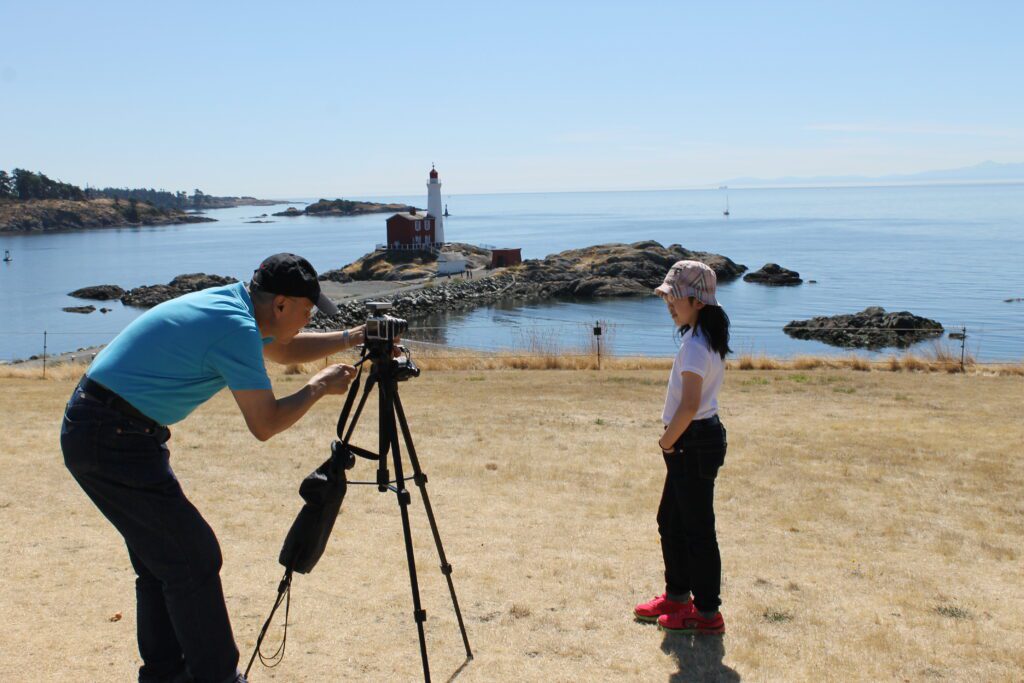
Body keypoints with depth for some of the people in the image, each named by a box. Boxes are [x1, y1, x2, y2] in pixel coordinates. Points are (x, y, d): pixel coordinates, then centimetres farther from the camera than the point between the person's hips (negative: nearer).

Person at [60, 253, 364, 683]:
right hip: (115, 440, -10)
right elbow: (265, 424, -16)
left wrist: (352, 338, 19)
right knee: (193, 560, -3)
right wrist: (318, 388, -2)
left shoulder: (229, 303, 10)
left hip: (92, 433, 10)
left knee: (162, 558, 18)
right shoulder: (236, 328, -19)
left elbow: (284, 349, 27)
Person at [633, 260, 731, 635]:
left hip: (694, 442, -10)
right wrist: (672, 440, 12)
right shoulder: (704, 339, 12)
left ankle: (707, 613, 11)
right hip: (694, 440, 10)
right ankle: (677, 595, 34)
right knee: (670, 520, 20)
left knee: (697, 528, 0)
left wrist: (667, 442, -13)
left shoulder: (695, 345, -20)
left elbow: (689, 406, -27)